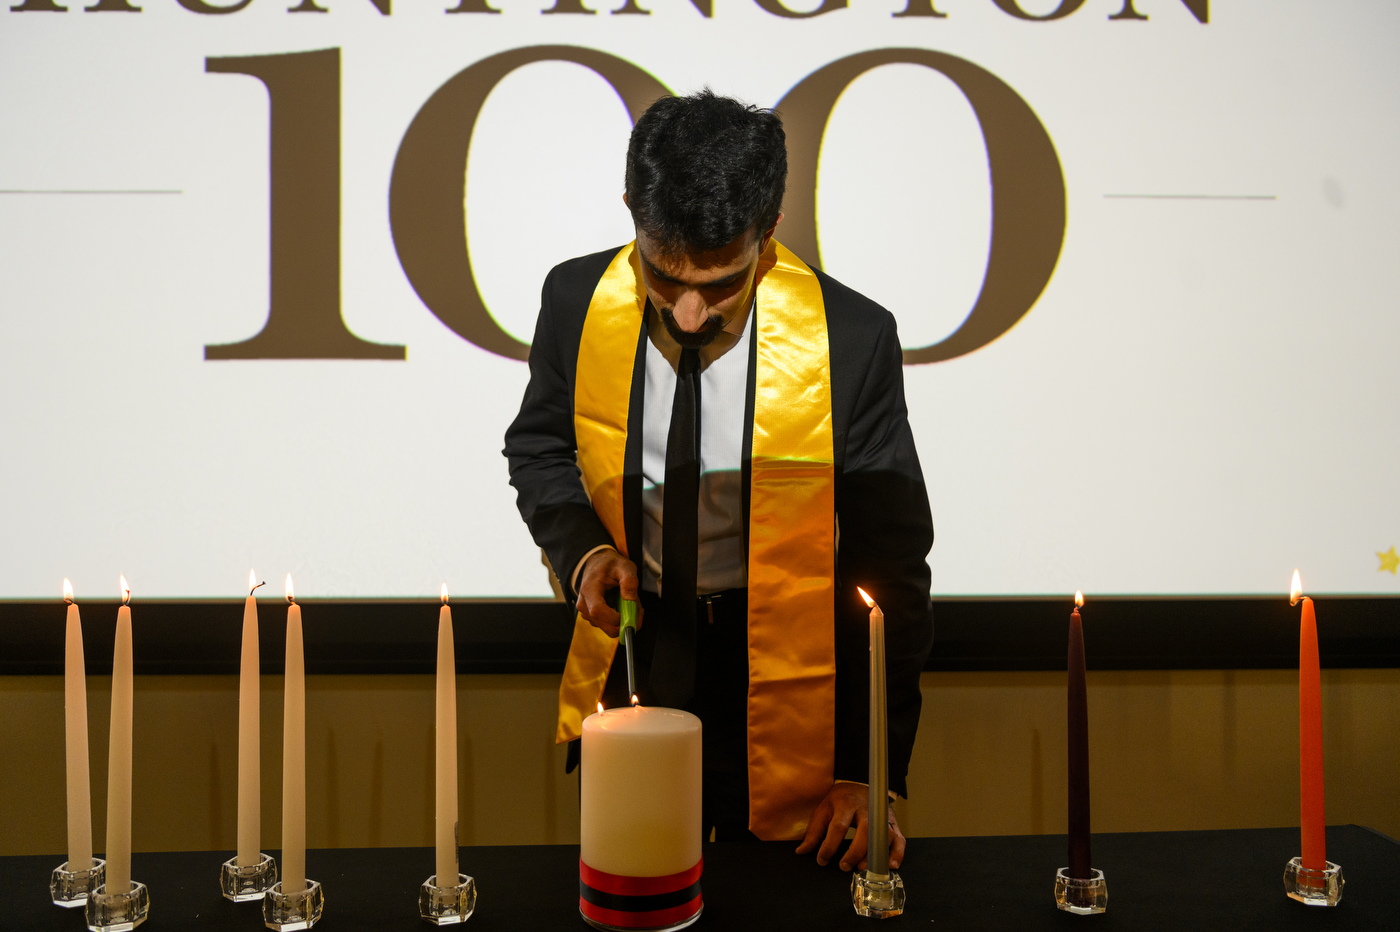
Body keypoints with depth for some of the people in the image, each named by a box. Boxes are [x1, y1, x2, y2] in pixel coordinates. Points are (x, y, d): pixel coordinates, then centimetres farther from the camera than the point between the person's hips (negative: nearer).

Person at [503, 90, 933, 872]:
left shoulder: (852, 338, -20)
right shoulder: (577, 301, -12)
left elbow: (890, 566, -12)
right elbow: (540, 447, 8)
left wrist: (872, 772, -12)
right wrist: (581, 547, -13)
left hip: (782, 702, -2)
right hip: (631, 668, 3)